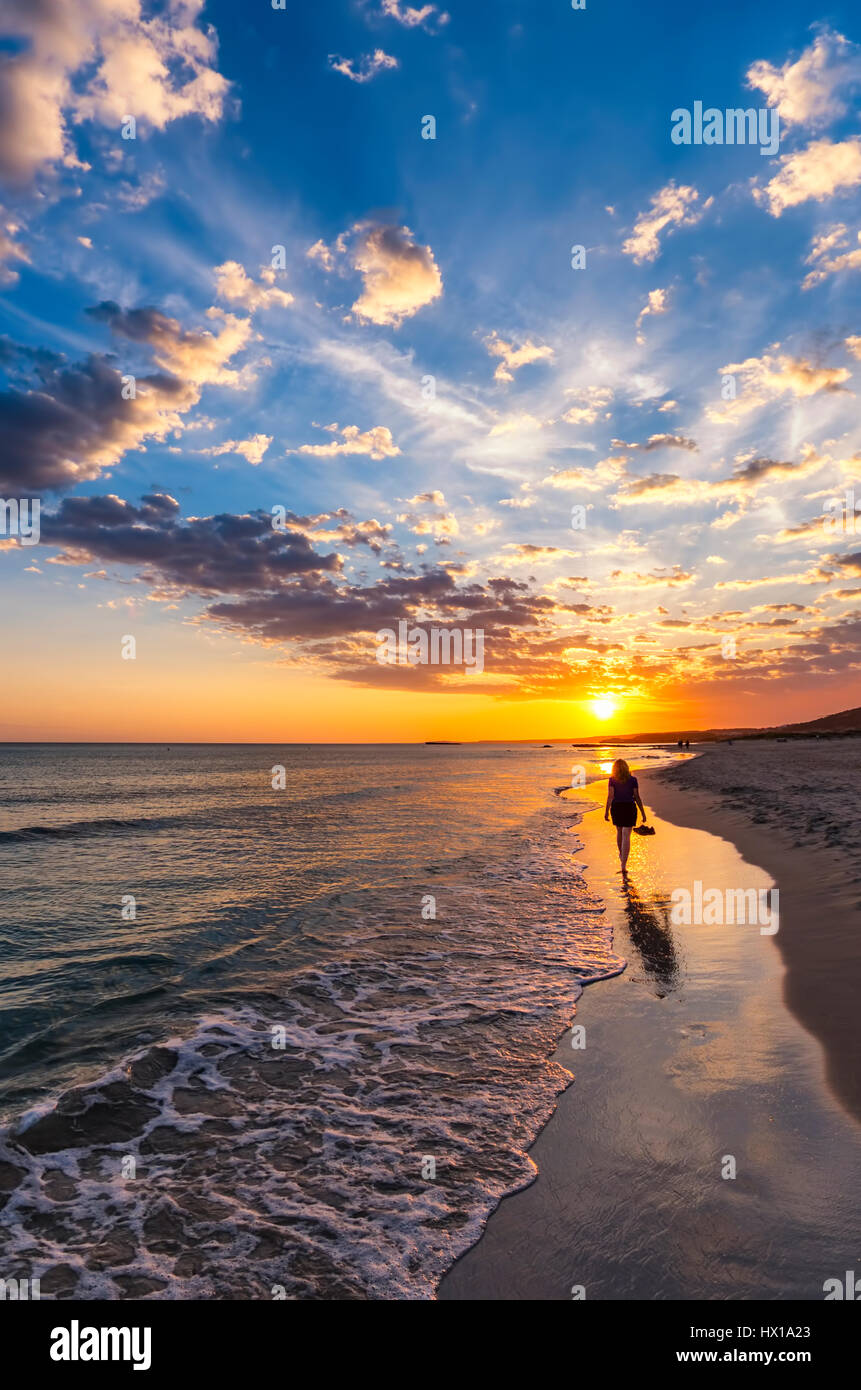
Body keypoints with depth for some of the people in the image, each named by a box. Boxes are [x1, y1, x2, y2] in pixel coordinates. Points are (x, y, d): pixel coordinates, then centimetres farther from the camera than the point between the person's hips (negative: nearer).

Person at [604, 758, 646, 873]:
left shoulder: (612, 780, -4)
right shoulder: (633, 780, -4)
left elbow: (610, 796, -12)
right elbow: (637, 797, -5)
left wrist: (606, 811, -11)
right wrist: (643, 812, 1)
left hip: (616, 808, 1)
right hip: (629, 809, -1)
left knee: (619, 831, 25)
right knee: (626, 836, -3)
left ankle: (621, 854, 47)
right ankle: (623, 866, -11)